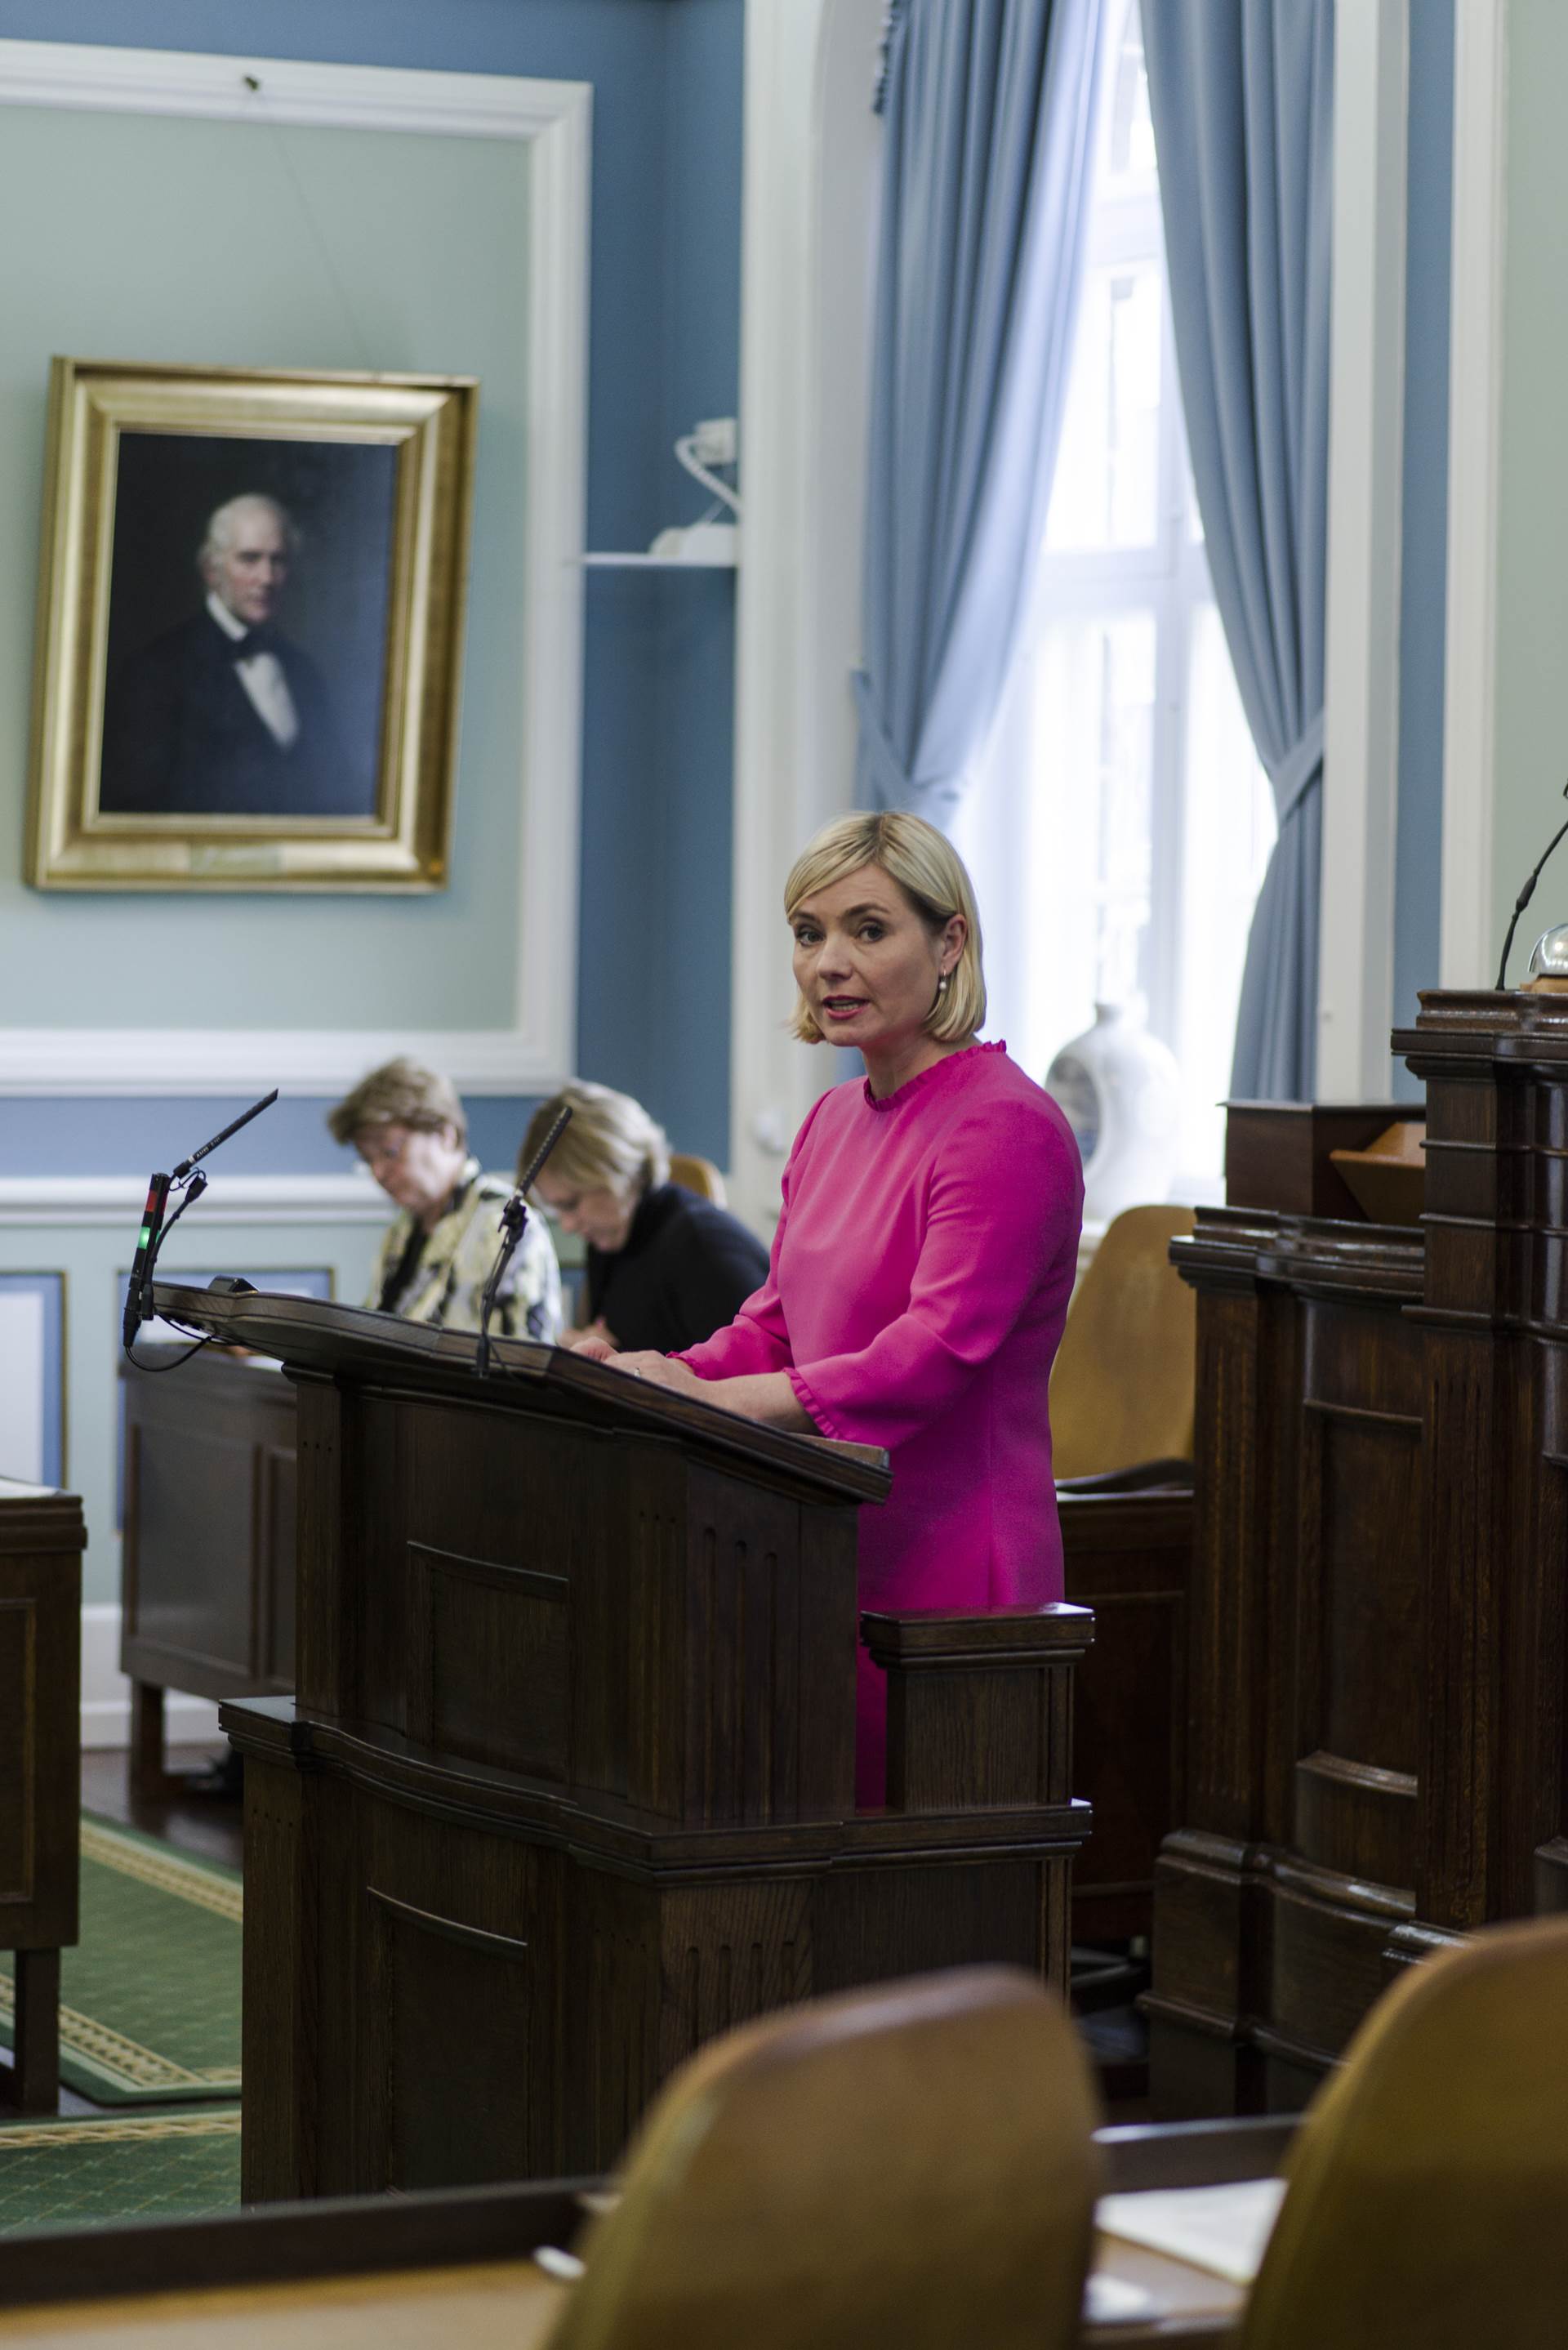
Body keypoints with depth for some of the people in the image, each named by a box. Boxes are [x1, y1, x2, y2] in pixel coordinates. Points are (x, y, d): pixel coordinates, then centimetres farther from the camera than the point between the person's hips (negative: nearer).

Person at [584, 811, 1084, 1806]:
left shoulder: (1005, 1126, -13)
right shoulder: (834, 1123, 17)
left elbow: (936, 1353, -22)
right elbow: (775, 1324, 17)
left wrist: (715, 1398, -29)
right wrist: (659, 1376, -4)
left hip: (945, 1569, -8)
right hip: (830, 1555, 8)